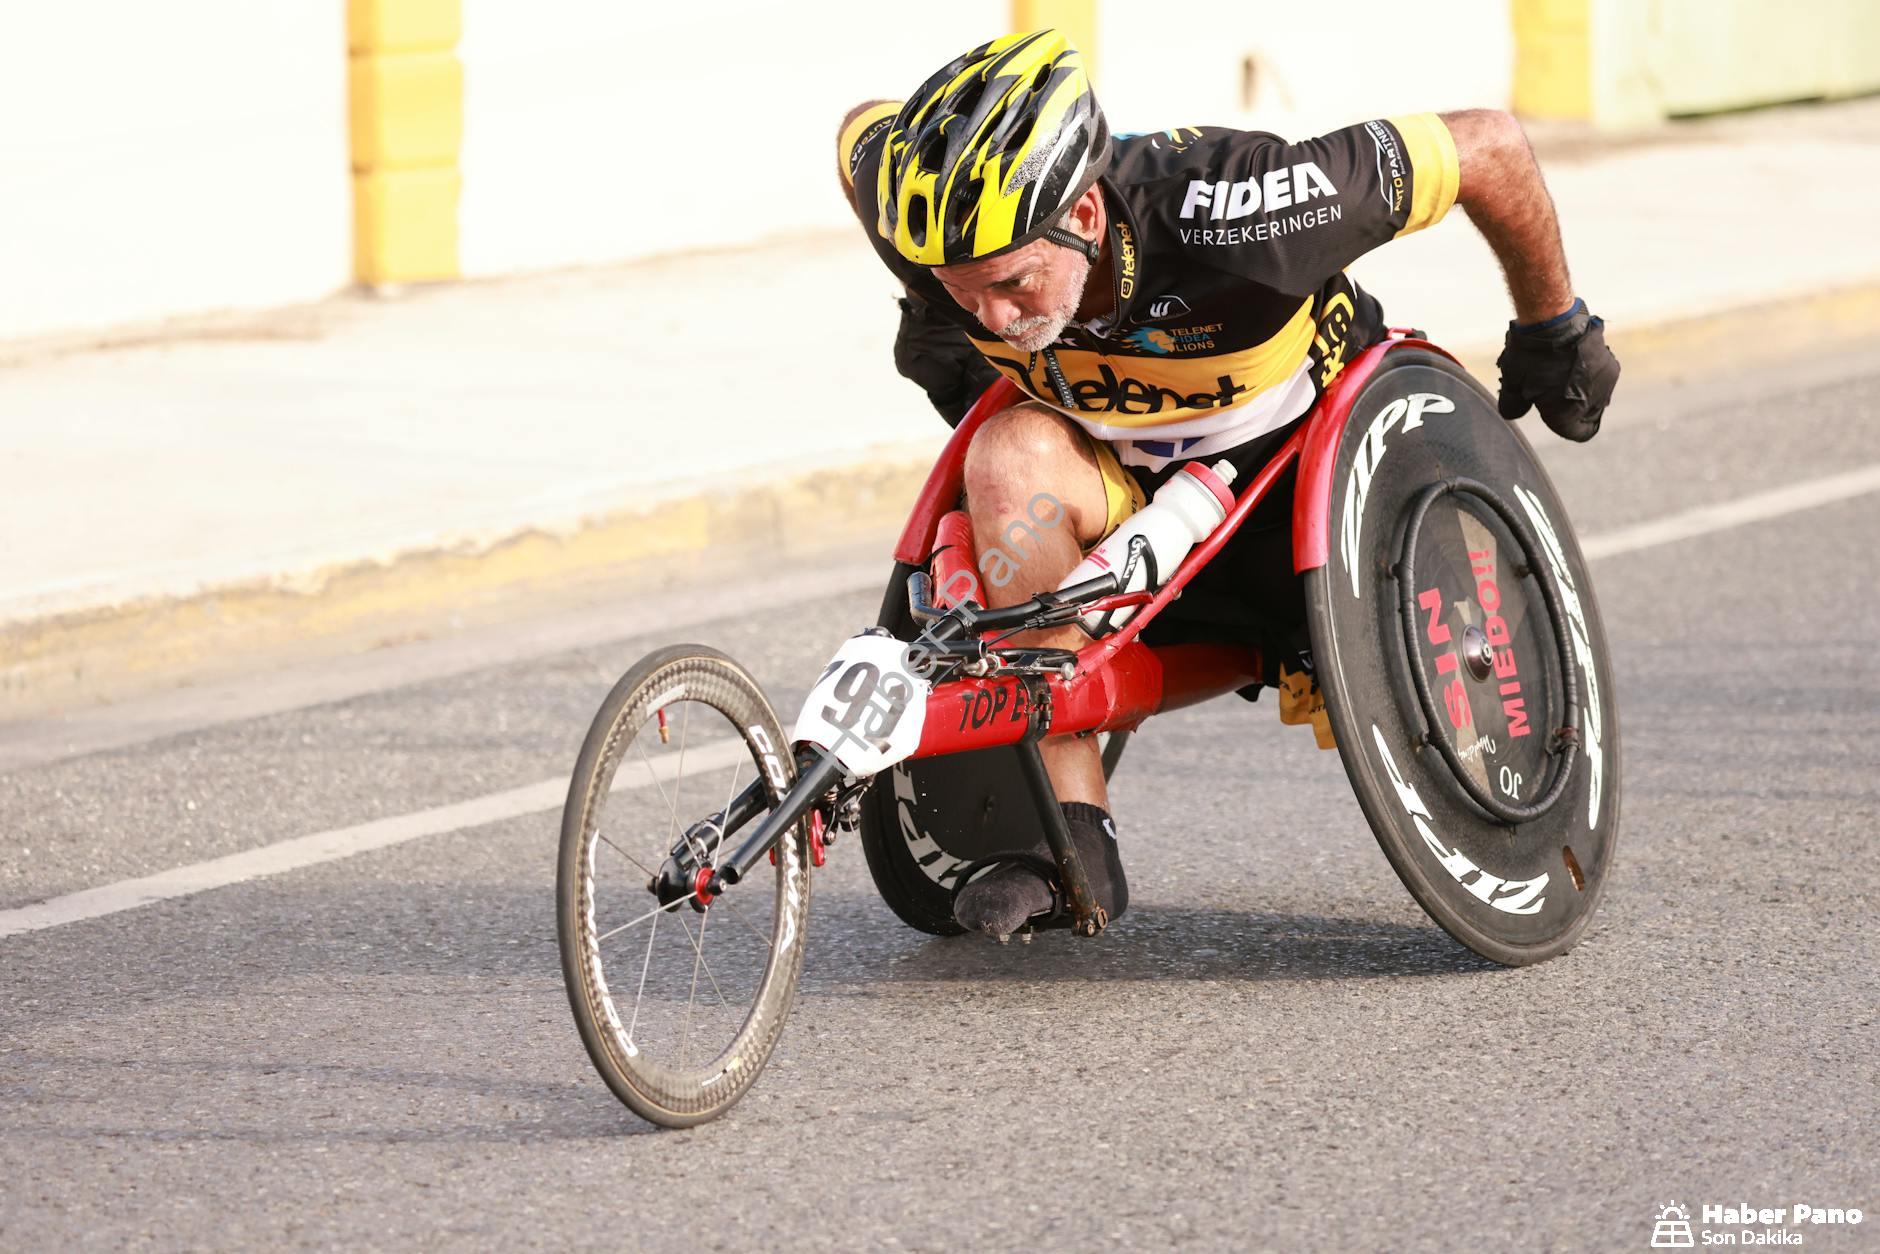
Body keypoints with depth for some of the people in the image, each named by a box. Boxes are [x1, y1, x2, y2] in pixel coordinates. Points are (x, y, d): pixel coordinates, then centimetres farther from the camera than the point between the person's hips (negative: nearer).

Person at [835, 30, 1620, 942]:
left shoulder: (1223, 214, -40)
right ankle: (1077, 840, -27)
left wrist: (1555, 330, -10)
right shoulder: (943, 223, -27)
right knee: (1010, 455, -30)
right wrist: (931, 316, 7)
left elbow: (1489, 144, -27)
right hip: (1132, 487, 2)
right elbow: (864, 132, -1)